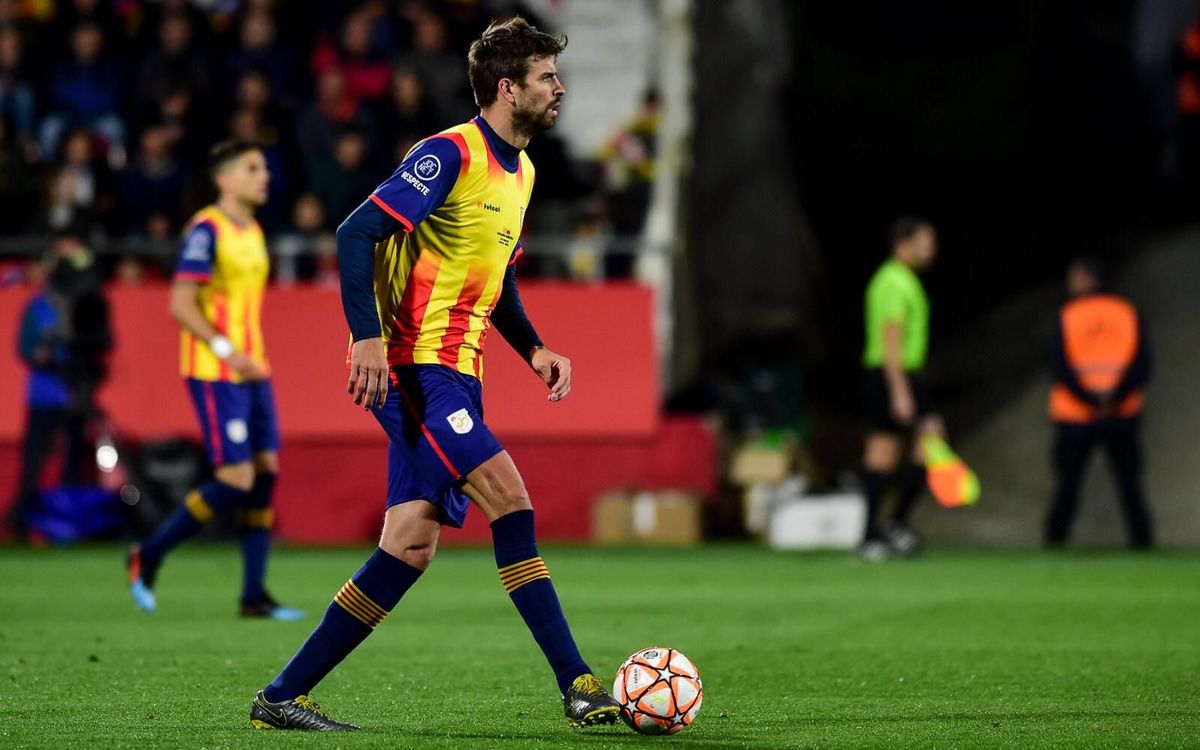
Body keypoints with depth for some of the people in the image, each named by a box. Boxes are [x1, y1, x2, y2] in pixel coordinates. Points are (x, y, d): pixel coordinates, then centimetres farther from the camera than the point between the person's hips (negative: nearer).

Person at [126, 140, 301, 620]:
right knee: (236, 481, -12)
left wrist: (251, 359, 18)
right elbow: (181, 306, -16)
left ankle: (254, 595, 4)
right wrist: (227, 352, -23)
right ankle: (148, 556, 4)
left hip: (252, 371, 8)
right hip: (214, 375, -8)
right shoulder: (207, 230, -11)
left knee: (266, 471, 1)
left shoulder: (252, 232, 15)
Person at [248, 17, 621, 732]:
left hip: (456, 374, 9)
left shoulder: (519, 172, 17)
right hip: (411, 366, -9)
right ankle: (579, 685, -16)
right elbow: (357, 234, -18)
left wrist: (534, 349, 12)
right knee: (511, 503, -17)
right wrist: (368, 336, -27)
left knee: (411, 548, 4)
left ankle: (282, 697, 8)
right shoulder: (451, 154, -11)